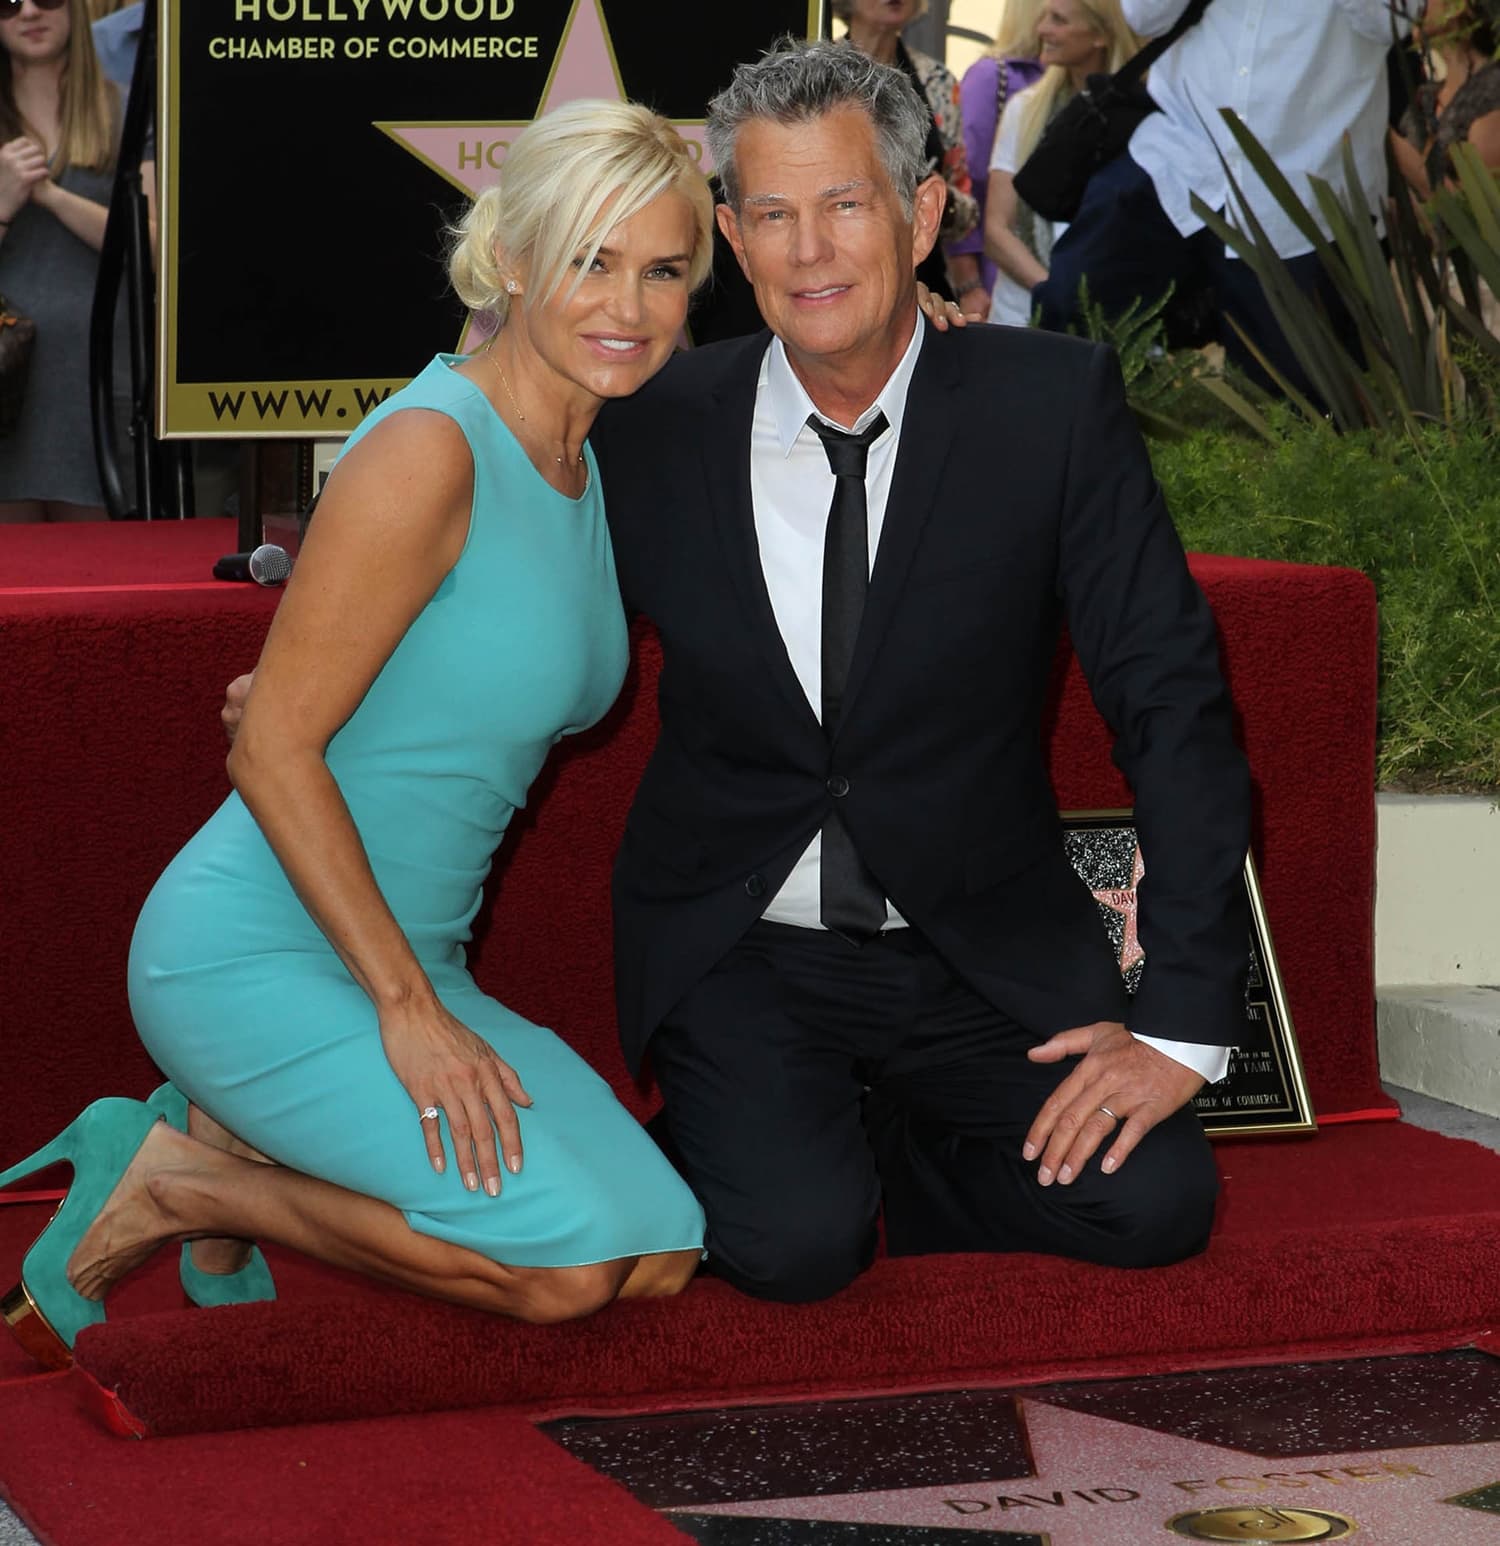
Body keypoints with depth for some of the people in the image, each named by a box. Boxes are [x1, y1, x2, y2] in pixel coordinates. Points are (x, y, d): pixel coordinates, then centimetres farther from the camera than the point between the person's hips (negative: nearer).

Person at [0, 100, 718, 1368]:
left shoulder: (588, 466, 8)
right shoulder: (428, 452, -17)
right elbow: (273, 750, -18)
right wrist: (410, 1007, -17)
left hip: (404, 961, 8)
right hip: (255, 953, -8)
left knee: (662, 1254, -4)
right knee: (566, 1255, -20)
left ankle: (232, 1146, 7)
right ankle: (168, 1187, -4)